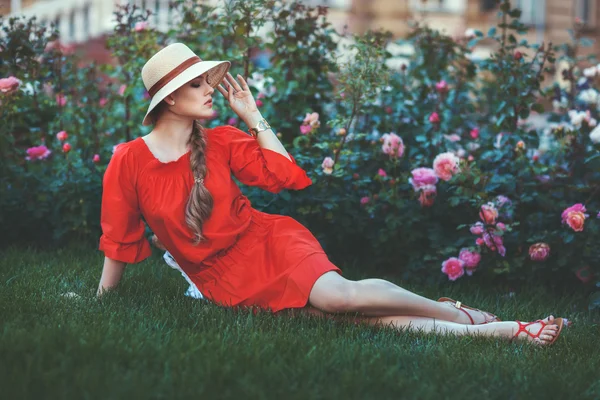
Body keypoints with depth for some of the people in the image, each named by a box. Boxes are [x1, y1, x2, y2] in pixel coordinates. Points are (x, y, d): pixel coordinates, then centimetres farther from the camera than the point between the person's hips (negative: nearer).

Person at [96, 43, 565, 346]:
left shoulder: (221, 142, 2)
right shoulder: (129, 162, -6)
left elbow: (288, 175, 2)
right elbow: (119, 241, 3)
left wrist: (253, 115, 1)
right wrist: (100, 301, 7)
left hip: (266, 241, 2)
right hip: (222, 280, -2)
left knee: (336, 293, -33)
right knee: (359, 316, -21)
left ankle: (458, 313, -17)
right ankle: (493, 332, -25)